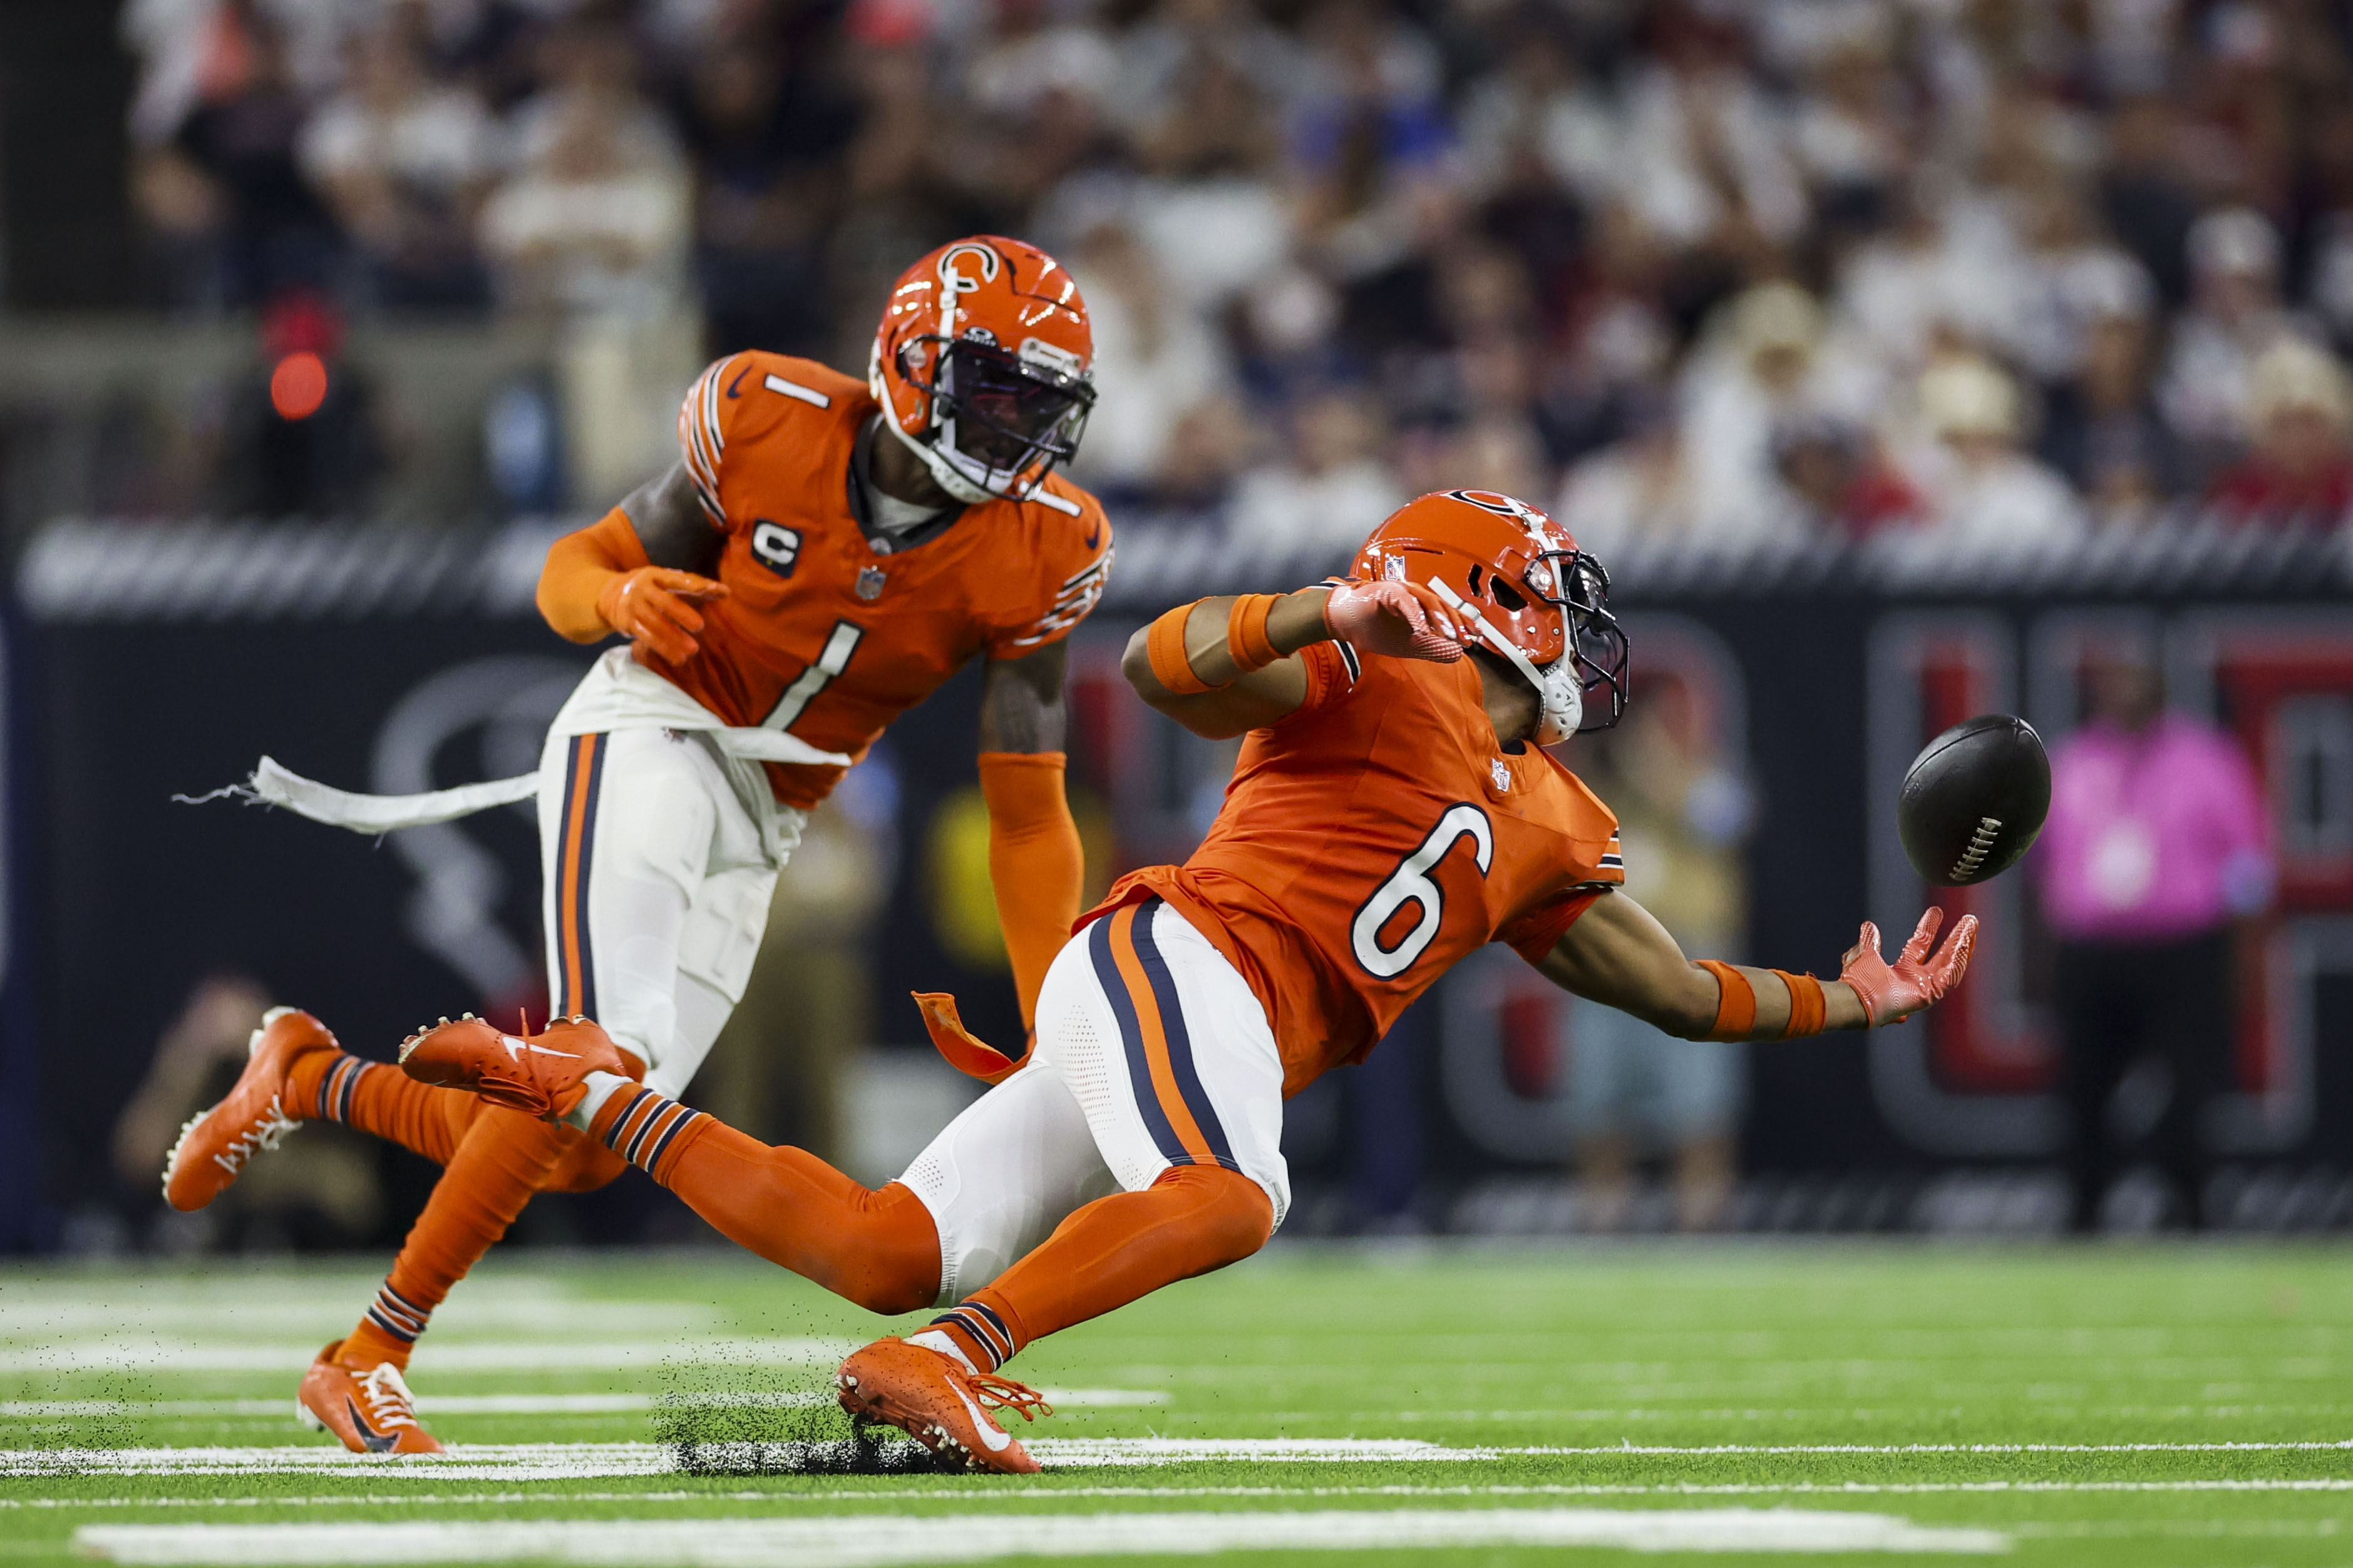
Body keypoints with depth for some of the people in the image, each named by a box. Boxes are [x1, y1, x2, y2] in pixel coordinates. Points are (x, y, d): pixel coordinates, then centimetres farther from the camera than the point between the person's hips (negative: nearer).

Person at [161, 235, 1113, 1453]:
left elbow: (1028, 815, -6)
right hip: (650, 741, -4)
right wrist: (622, 595, -25)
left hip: (759, 828, 4)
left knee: (580, 1154, -2)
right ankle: (368, 1355, -14)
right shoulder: (771, 424, -12)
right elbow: (571, 571, 0)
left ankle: (310, 1080, 23)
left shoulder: (1037, 553, -9)